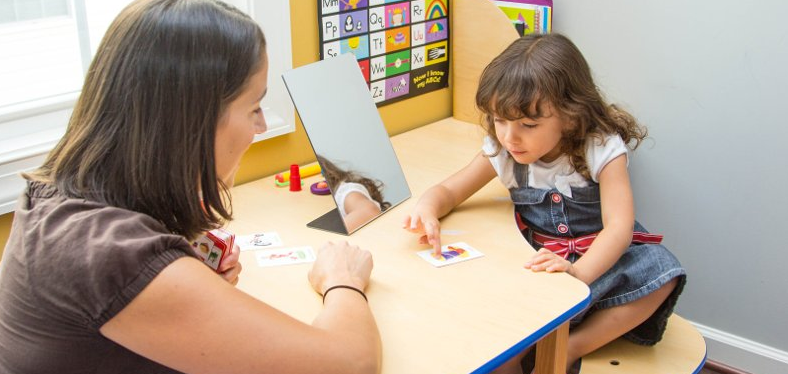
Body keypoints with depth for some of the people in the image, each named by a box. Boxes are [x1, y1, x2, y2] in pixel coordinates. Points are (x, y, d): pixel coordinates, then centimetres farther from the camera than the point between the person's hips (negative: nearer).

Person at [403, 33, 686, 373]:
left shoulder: (602, 150, -17)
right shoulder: (501, 151, -7)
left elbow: (619, 227, -26)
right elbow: (448, 191, 1)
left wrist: (578, 272, -47)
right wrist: (428, 208, -26)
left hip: (599, 260, 0)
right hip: (539, 265, 1)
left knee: (659, 269, -33)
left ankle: (573, 347, -22)